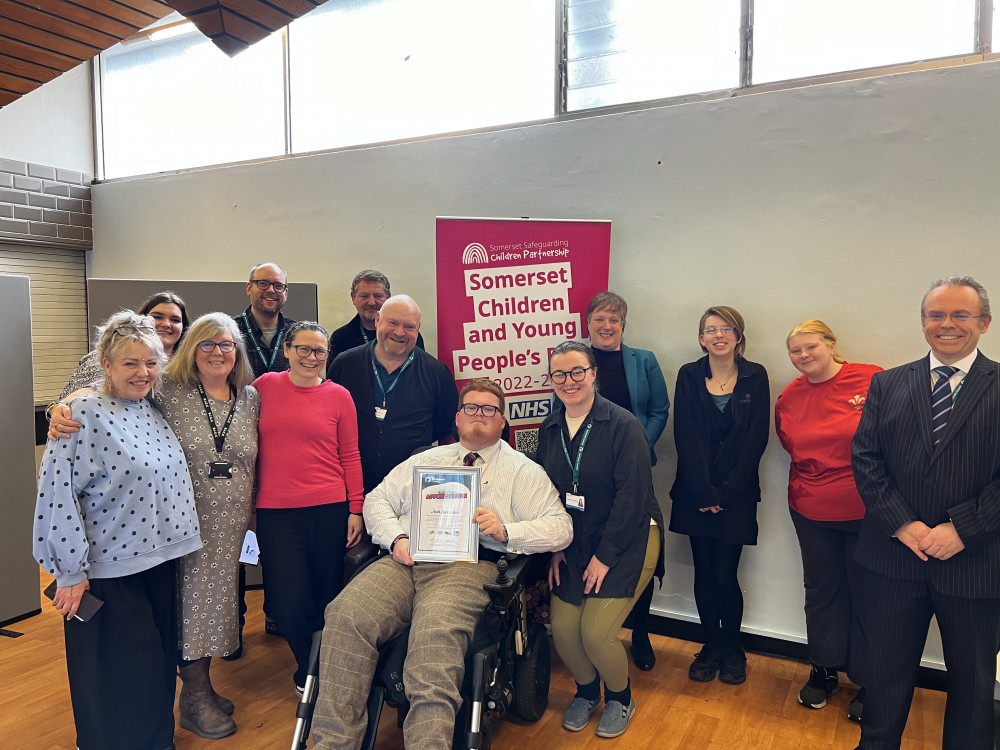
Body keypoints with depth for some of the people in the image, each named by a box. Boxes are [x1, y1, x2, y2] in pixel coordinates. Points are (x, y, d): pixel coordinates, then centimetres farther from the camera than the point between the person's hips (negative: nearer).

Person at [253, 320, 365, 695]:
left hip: (329, 510, 0)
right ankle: (311, 671, 27)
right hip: (275, 512, 1)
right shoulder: (264, 386, 4)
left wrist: (356, 509, 0)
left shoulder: (339, 397, 2)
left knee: (328, 597, 7)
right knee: (289, 604, 0)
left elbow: (350, 457, 4)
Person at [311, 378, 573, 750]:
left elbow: (560, 528, 8)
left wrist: (506, 531, -9)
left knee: (435, 636, -35)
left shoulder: (523, 471, 17)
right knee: (345, 615, -25)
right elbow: (377, 500, 24)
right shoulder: (425, 460, 29)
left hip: (469, 564, -3)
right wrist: (396, 538, 3)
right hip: (405, 559, 4)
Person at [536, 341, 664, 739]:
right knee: (562, 629, -2)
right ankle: (587, 691, 31)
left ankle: (620, 698, 21)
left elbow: (632, 496, -17)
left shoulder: (623, 425, -15)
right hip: (574, 543, 5)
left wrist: (605, 555, -16)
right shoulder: (550, 429, 3)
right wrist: (555, 547, 1)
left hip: (627, 541, -5)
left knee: (596, 632, -12)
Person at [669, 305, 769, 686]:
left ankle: (733, 650, 23)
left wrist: (726, 493, -10)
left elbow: (755, 440, -5)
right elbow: (686, 437, -4)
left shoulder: (755, 377, 0)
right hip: (695, 493, 1)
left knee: (725, 575, 0)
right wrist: (704, 493, -11)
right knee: (703, 574, 7)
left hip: (737, 493, -1)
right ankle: (711, 646, 26)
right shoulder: (689, 376, 2)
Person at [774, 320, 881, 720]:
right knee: (821, 591, 17)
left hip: (865, 511, -4)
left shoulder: (873, 380, -13)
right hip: (811, 512, 4)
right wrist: (802, 488, 4)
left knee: (865, 594, 9)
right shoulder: (789, 397, 2)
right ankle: (823, 671, 34)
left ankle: (867, 682, 28)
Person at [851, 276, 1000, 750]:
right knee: (886, 671, 16)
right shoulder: (887, 385, 3)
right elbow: (865, 458, -1)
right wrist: (902, 524, -11)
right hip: (894, 556, 2)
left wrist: (962, 531, -16)